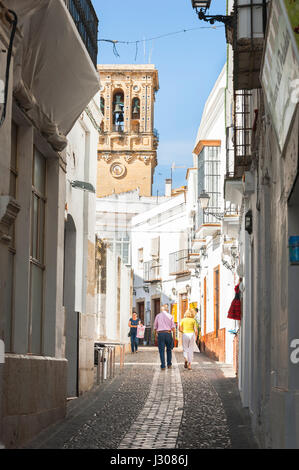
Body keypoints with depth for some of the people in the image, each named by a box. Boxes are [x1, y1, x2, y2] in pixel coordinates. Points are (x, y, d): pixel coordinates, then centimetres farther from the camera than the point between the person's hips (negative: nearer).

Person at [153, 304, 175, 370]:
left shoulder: (158, 316, 7)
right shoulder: (170, 316, 6)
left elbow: (155, 328, 9)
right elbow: (173, 327, -1)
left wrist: (155, 335, 20)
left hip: (160, 334, 0)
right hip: (168, 333, 0)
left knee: (161, 350, 0)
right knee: (169, 349, 17)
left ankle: (163, 366, -6)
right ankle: (169, 364, 18)